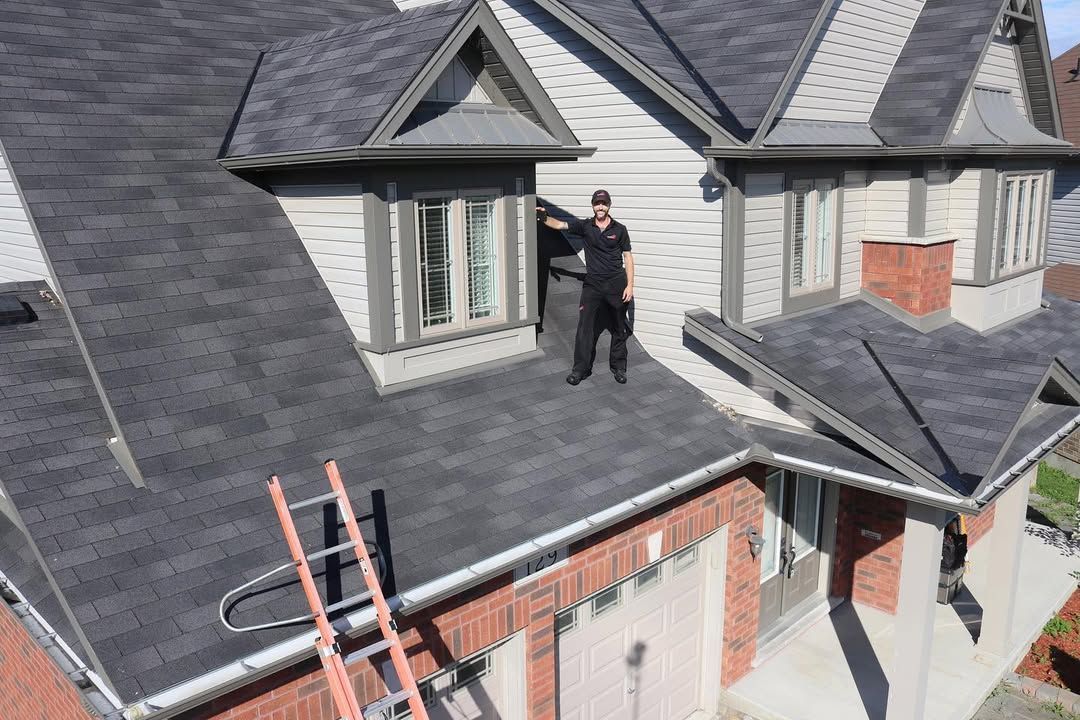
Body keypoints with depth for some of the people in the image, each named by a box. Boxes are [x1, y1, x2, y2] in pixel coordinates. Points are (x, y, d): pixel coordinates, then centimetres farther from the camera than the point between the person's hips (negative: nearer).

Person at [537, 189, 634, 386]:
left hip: (616, 284, -1)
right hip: (592, 284, 1)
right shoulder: (585, 226, 2)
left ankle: (618, 367, 23)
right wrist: (545, 218, -23)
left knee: (619, 328, 9)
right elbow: (560, 225, -3)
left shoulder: (619, 229, -2)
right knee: (585, 326, -2)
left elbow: (627, 258, 1)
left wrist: (630, 285, -5)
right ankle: (581, 368, 7)